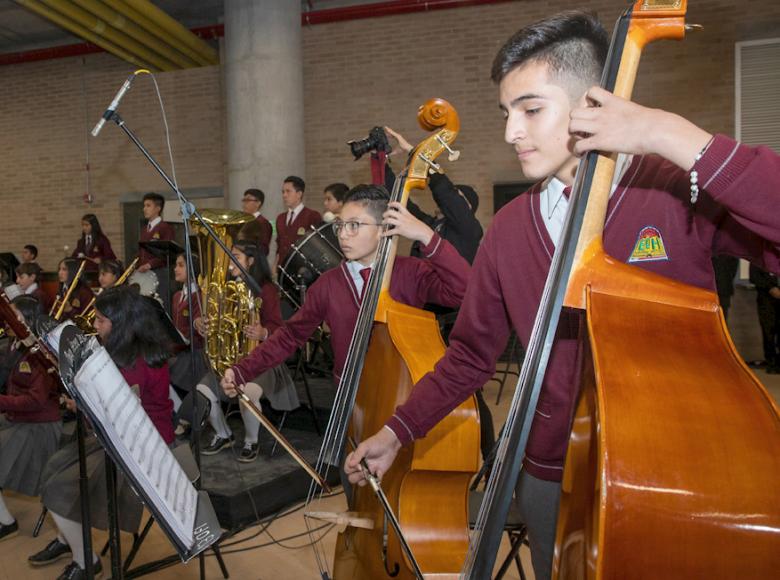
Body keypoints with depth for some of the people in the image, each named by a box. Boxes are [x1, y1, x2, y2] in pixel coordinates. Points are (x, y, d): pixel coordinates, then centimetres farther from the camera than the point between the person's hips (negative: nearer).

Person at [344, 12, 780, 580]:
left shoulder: (684, 193, -13)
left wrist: (677, 137, -32)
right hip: (554, 476, 3)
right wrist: (397, 431, 2)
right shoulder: (509, 228, -2)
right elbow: (470, 355, 6)